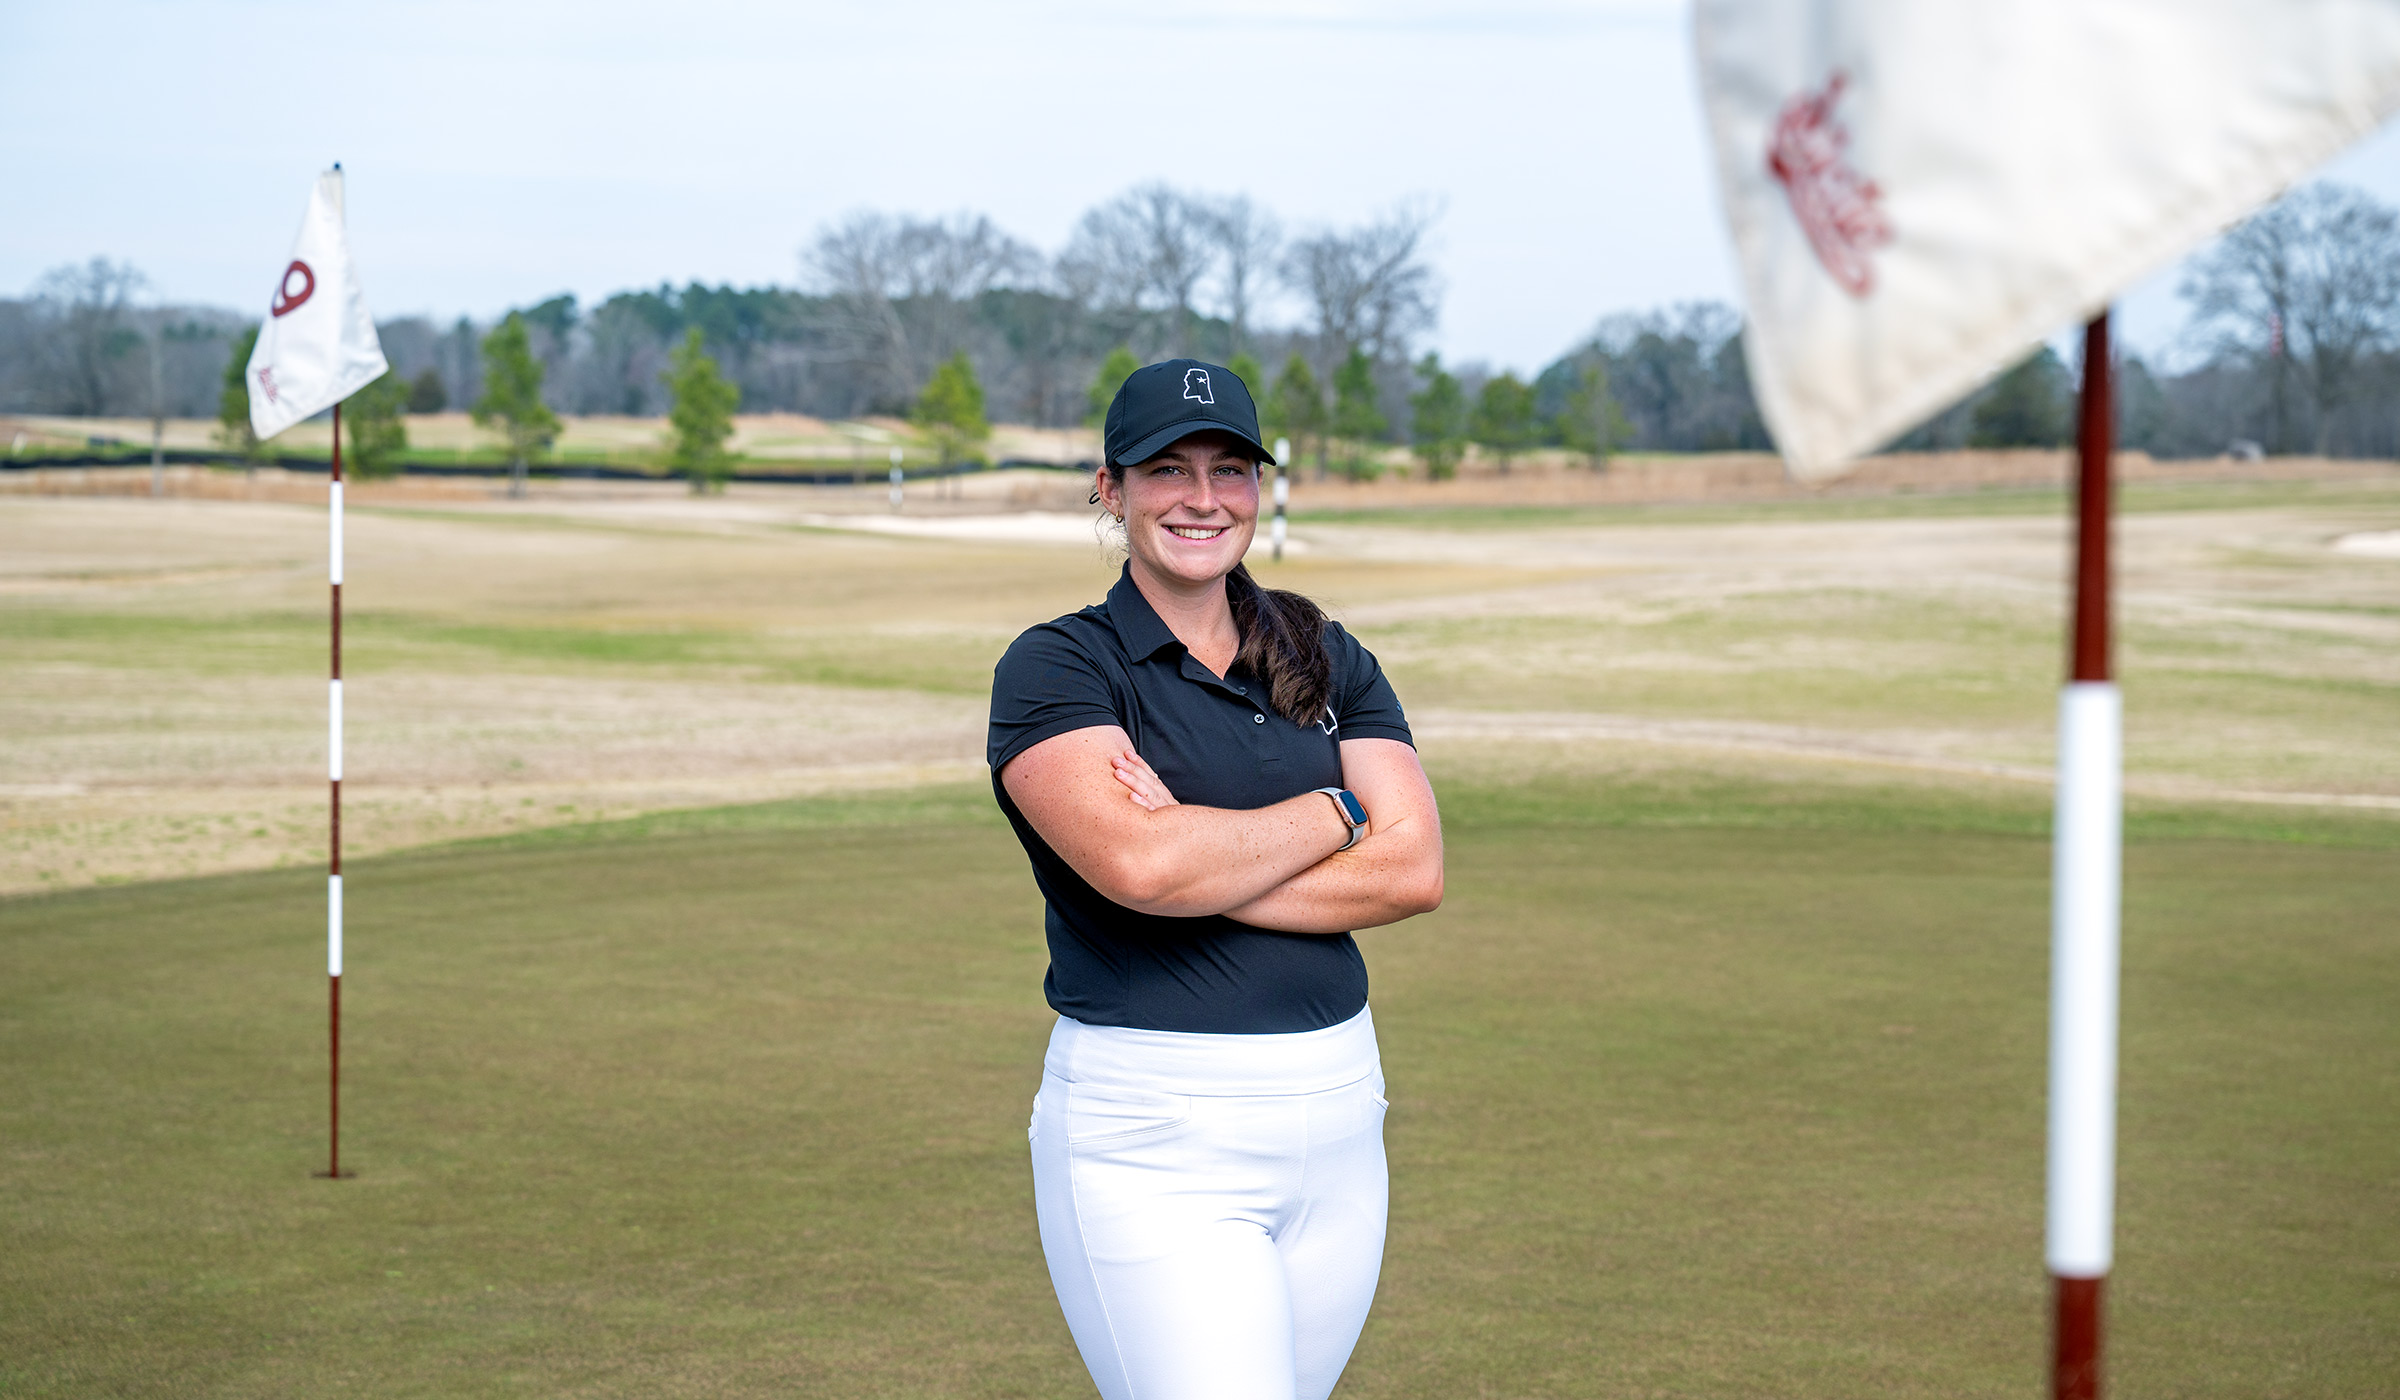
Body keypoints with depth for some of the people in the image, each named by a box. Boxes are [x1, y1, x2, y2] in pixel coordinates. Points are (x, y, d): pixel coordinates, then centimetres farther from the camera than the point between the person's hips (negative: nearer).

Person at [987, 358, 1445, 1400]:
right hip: (1149, 1137, -5)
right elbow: (1138, 862, -19)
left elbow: (1414, 871, -1)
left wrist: (1204, 861, -12)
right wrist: (1332, 816, -5)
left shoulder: (1329, 662, 13)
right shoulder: (1055, 668, -2)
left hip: (1336, 1114, 5)